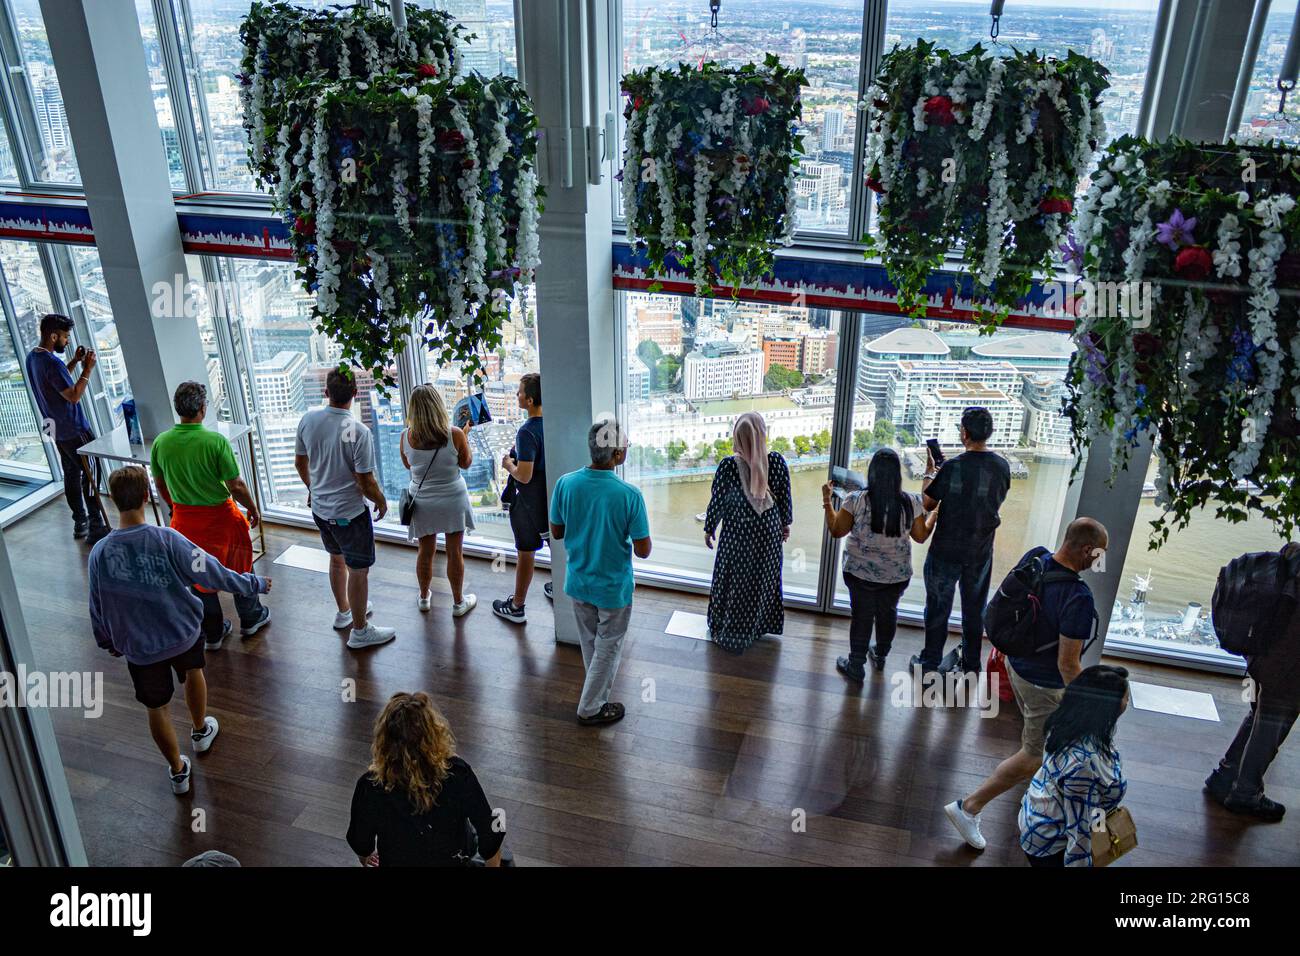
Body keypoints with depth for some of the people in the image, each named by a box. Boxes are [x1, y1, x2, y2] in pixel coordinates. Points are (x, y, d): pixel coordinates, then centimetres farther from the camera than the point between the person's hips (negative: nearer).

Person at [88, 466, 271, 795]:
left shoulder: (100, 553, -17)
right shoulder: (167, 540, -25)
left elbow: (98, 607, -3)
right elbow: (213, 573, -15)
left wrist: (107, 641, 16)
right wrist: (254, 583, 1)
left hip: (139, 647, 0)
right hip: (184, 633, 0)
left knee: (156, 707, 19)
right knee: (193, 672, 31)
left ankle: (178, 771, 33)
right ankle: (201, 731, 52)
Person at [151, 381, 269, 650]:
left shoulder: (161, 443, -9)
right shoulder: (216, 441, -23)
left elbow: (161, 486, 4)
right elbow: (236, 487, -19)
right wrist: (253, 509, -2)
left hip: (185, 520, 4)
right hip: (220, 517, -4)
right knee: (238, 568, 19)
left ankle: (212, 633, 32)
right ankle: (251, 619, 37)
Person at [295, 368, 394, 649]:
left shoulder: (308, 419, -8)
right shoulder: (358, 431, -26)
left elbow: (300, 462, 6)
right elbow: (366, 482, -22)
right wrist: (381, 501, -2)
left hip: (319, 507, 7)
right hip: (349, 512, -7)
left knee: (337, 559, 27)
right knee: (358, 570, 9)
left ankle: (344, 612, 45)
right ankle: (360, 631, 21)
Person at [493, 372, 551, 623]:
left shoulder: (528, 431, -26)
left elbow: (524, 476, -28)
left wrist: (509, 464, -9)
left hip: (531, 501, -7)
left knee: (526, 552, 5)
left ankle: (517, 607, 19)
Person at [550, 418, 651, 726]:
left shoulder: (565, 484, -15)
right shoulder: (630, 495, -26)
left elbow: (556, 533, -2)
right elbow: (643, 551, -18)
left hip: (578, 582, 5)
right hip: (613, 586, -4)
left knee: (590, 642, 26)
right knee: (608, 647, 17)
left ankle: (599, 689, 49)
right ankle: (590, 708, 28)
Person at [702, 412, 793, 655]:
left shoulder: (727, 466, -21)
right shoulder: (777, 462, -14)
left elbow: (717, 502, -11)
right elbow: (785, 499, -3)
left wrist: (709, 528, 4)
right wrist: (785, 524, 14)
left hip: (736, 536, -2)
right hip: (768, 534, 2)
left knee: (733, 582, 14)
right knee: (764, 580, 22)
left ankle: (727, 633, 27)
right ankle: (759, 626, 40)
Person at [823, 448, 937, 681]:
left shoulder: (857, 500, -18)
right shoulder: (912, 502, -13)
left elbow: (836, 531, -6)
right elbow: (920, 536, -1)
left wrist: (827, 500, 3)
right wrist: (935, 513, 15)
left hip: (861, 572, -2)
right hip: (897, 574, 2)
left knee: (862, 615, 12)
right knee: (888, 613, 22)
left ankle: (856, 666, 22)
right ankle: (880, 656, 43)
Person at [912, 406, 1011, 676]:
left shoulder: (952, 467, -21)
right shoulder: (1002, 466, -7)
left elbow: (927, 504, -10)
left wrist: (929, 471, 4)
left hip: (946, 550, -4)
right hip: (981, 551, 4)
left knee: (938, 606, 11)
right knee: (974, 608, 19)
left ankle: (930, 662, 22)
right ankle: (971, 663, 31)